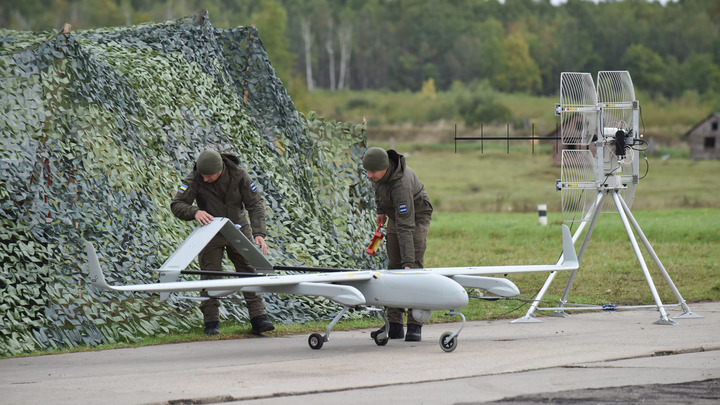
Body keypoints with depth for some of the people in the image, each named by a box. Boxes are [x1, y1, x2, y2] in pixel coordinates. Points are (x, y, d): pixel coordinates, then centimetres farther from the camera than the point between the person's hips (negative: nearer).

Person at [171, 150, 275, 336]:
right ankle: (211, 322, 1)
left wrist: (259, 233, -28)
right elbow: (177, 205, -21)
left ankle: (258, 318, -3)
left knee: (249, 271, -4)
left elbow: (256, 204, -15)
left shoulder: (239, 176, -18)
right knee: (210, 276, -7)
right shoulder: (194, 180, -19)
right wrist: (195, 212, -43)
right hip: (211, 234, -1)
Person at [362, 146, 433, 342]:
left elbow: (406, 227, -44)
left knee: (414, 267, -16)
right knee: (393, 267, 1)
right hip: (395, 216, 8)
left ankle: (415, 326, -16)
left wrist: (408, 262, -48)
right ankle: (394, 324, 0)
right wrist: (381, 210, 14)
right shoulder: (378, 170, -18)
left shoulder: (401, 185, -40)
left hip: (417, 217, -8)